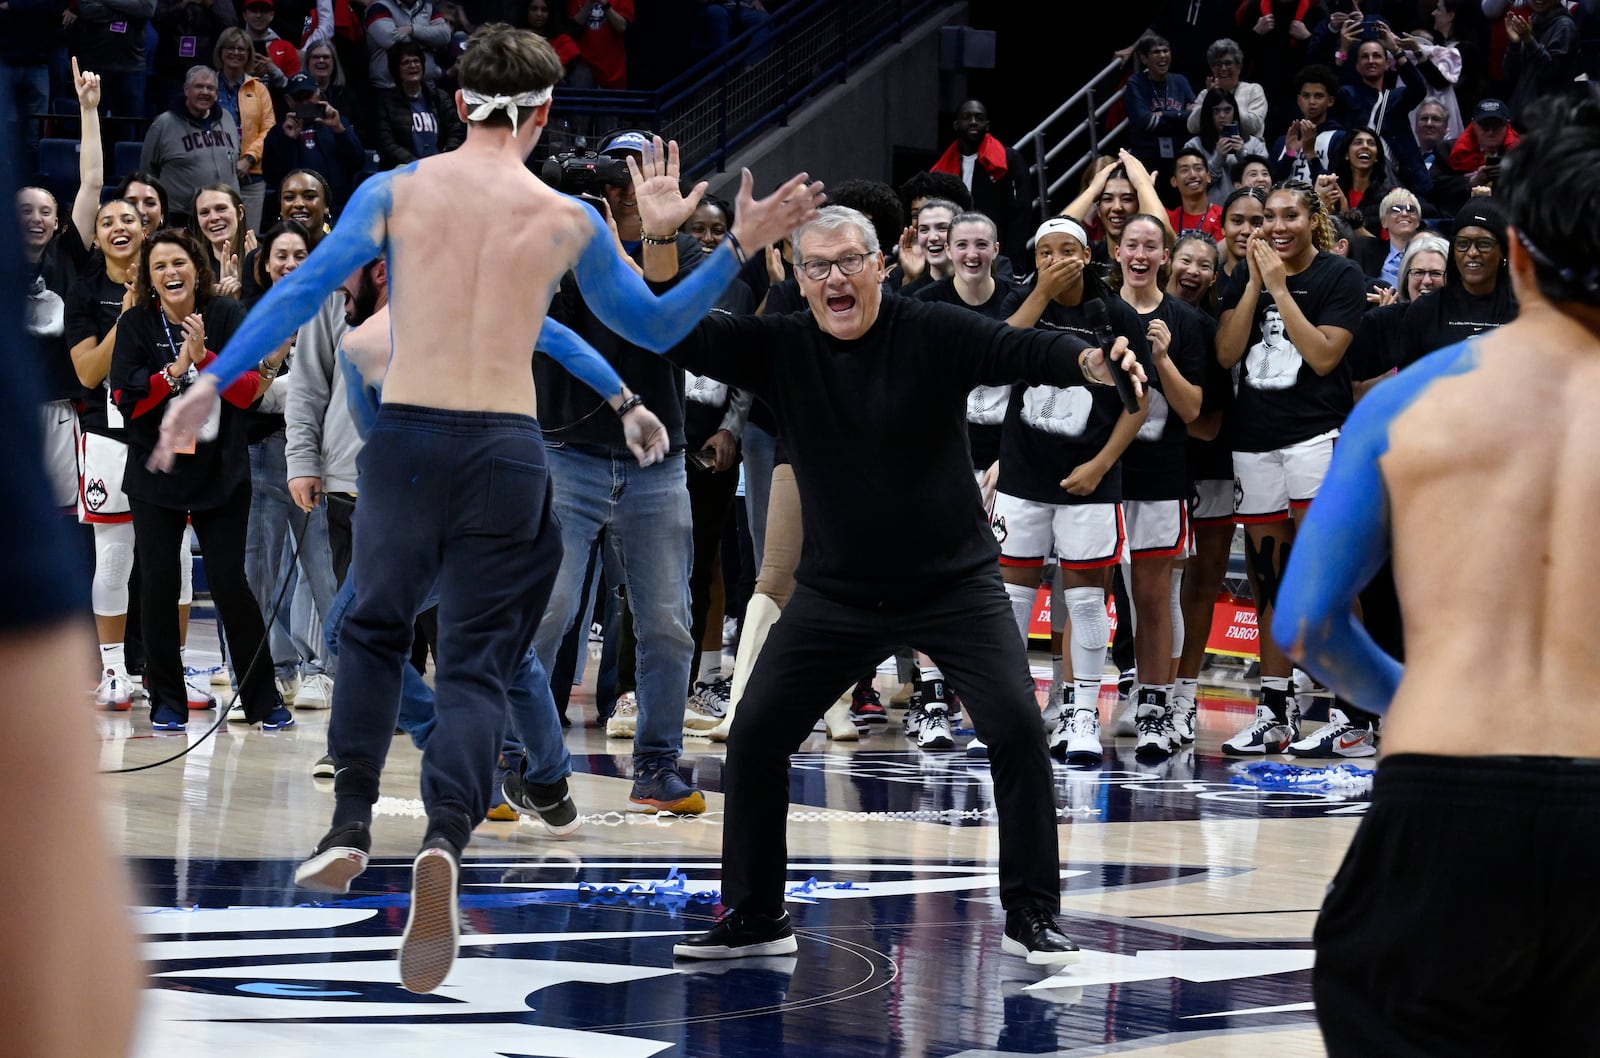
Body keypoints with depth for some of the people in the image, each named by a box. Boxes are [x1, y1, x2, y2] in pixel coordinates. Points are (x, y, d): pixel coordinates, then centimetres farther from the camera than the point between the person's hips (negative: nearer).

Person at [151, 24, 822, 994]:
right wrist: (742, 246, 19)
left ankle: (352, 824, 12)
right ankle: (446, 841, -22)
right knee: (478, 664, 3)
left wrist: (213, 385, 0)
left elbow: (302, 291, -4)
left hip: (404, 437, 1)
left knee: (377, 627, 23)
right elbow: (655, 326, 14)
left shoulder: (397, 192, 2)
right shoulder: (570, 221, 2)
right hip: (505, 450, -1)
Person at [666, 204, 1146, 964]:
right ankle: (754, 915, 16)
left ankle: (1031, 914, -2)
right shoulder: (780, 348, -3)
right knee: (754, 735, 1)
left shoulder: (932, 333, -13)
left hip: (954, 583, -3)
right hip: (834, 589, 3)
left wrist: (1088, 361, -47)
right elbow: (678, 337, -8)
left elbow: (1022, 351, -25)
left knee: (1017, 726, -15)